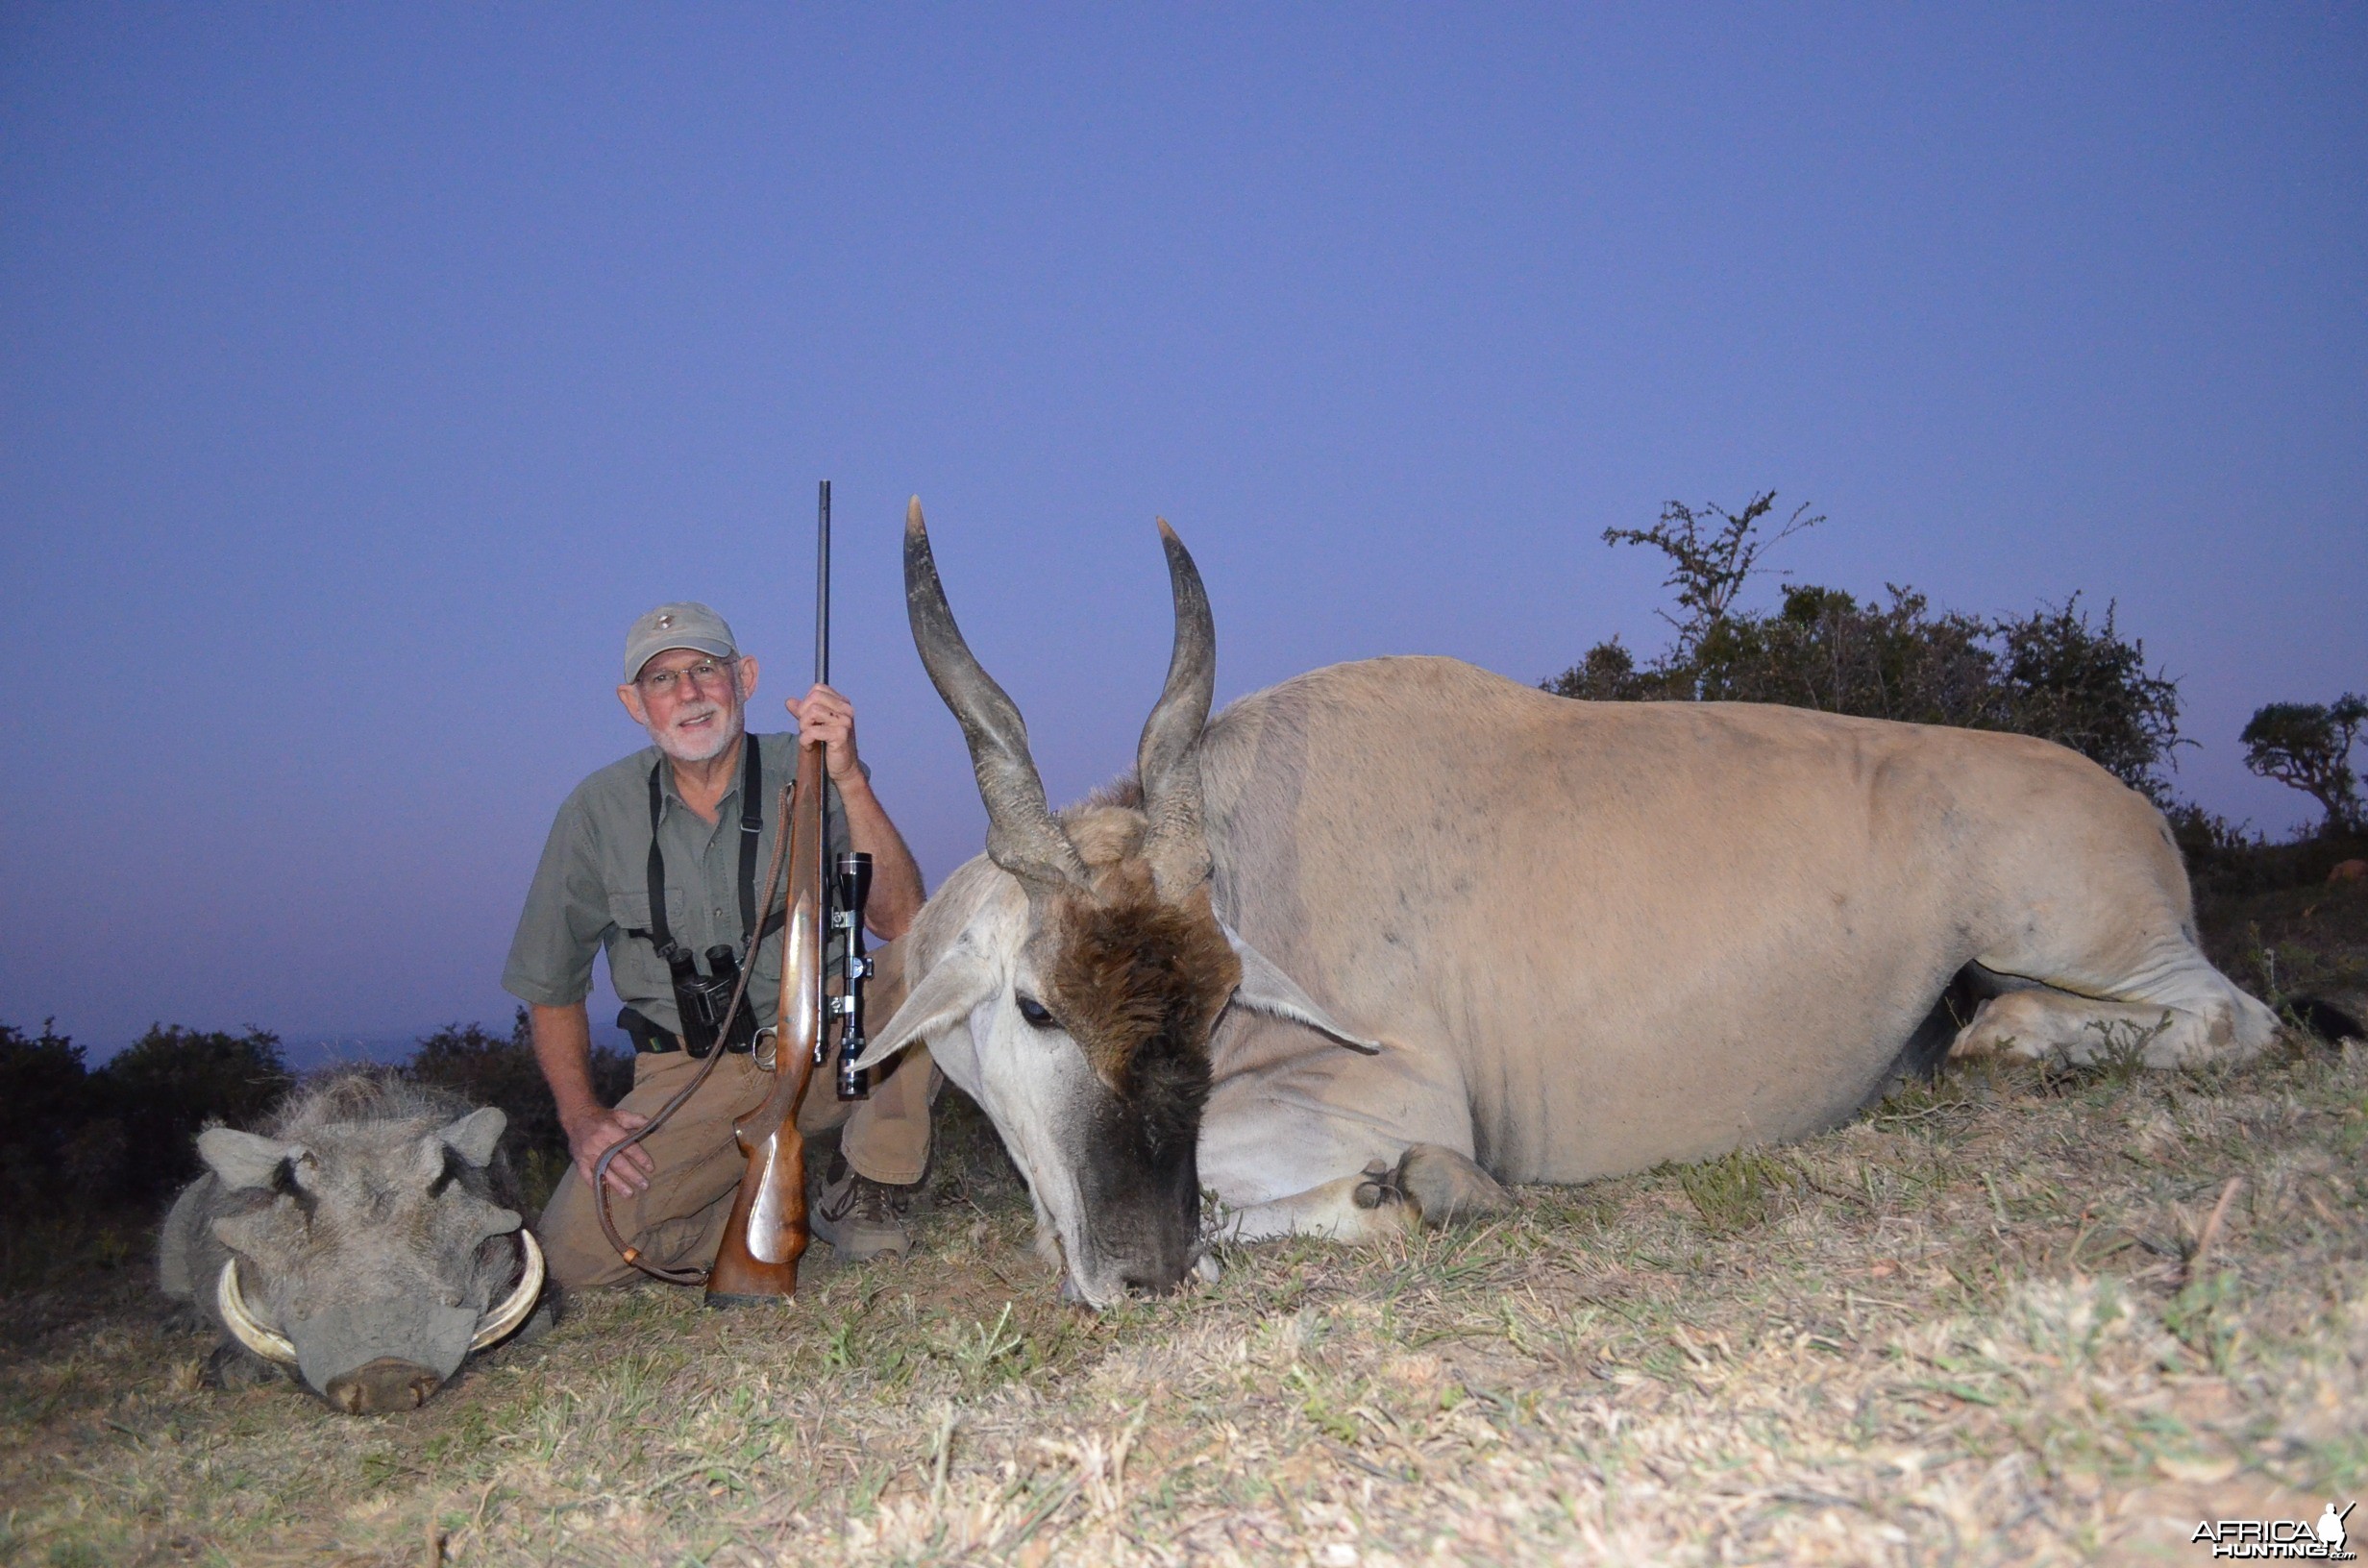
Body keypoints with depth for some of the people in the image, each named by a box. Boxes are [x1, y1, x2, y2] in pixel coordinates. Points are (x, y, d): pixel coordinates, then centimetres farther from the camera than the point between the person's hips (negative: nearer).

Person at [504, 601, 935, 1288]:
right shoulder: (600, 809, -3)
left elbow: (898, 922, -22)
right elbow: (550, 986, 7)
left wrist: (850, 780, -31)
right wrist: (581, 1116, -4)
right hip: (690, 1073, 1)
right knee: (575, 1252, -21)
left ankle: (861, 1191, -9)